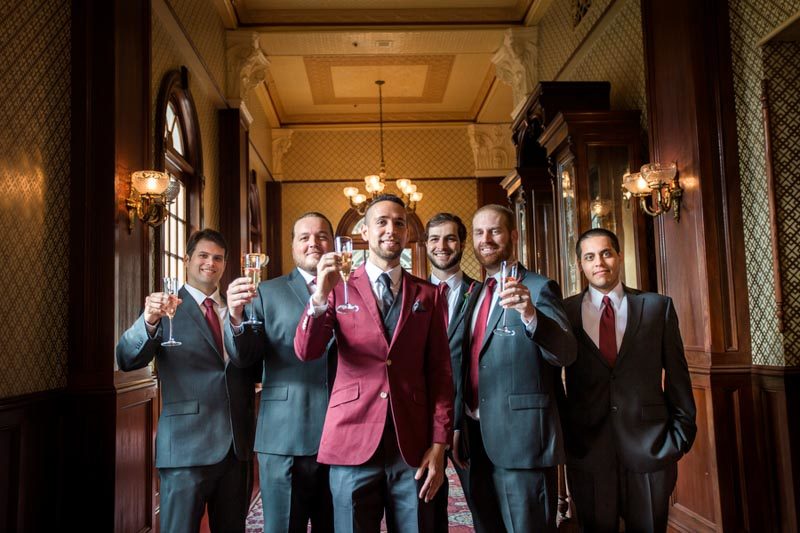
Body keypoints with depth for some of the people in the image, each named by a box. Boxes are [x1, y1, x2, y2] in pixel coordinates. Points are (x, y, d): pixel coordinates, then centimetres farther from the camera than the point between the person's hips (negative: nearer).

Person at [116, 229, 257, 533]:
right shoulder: (166, 309, -1)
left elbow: (253, 368, 11)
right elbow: (127, 360, -15)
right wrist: (148, 321, -32)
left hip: (238, 446, 4)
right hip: (187, 445, -4)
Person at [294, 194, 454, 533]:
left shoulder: (428, 295, 7)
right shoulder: (340, 289, 3)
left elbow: (440, 373, 5)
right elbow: (305, 352, -8)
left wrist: (439, 444, -1)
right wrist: (320, 295, -24)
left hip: (413, 446, 1)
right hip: (353, 441, -1)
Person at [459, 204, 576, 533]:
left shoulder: (538, 288, -7)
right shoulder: (475, 294, 14)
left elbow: (566, 352, -21)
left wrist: (531, 315, -39)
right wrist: (460, 426, 13)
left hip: (520, 439, -7)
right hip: (476, 437, 7)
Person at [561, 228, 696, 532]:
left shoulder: (658, 307, 2)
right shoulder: (565, 312, 1)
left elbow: (677, 374, 3)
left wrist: (682, 433, 1)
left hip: (649, 447, 0)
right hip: (587, 447, 0)